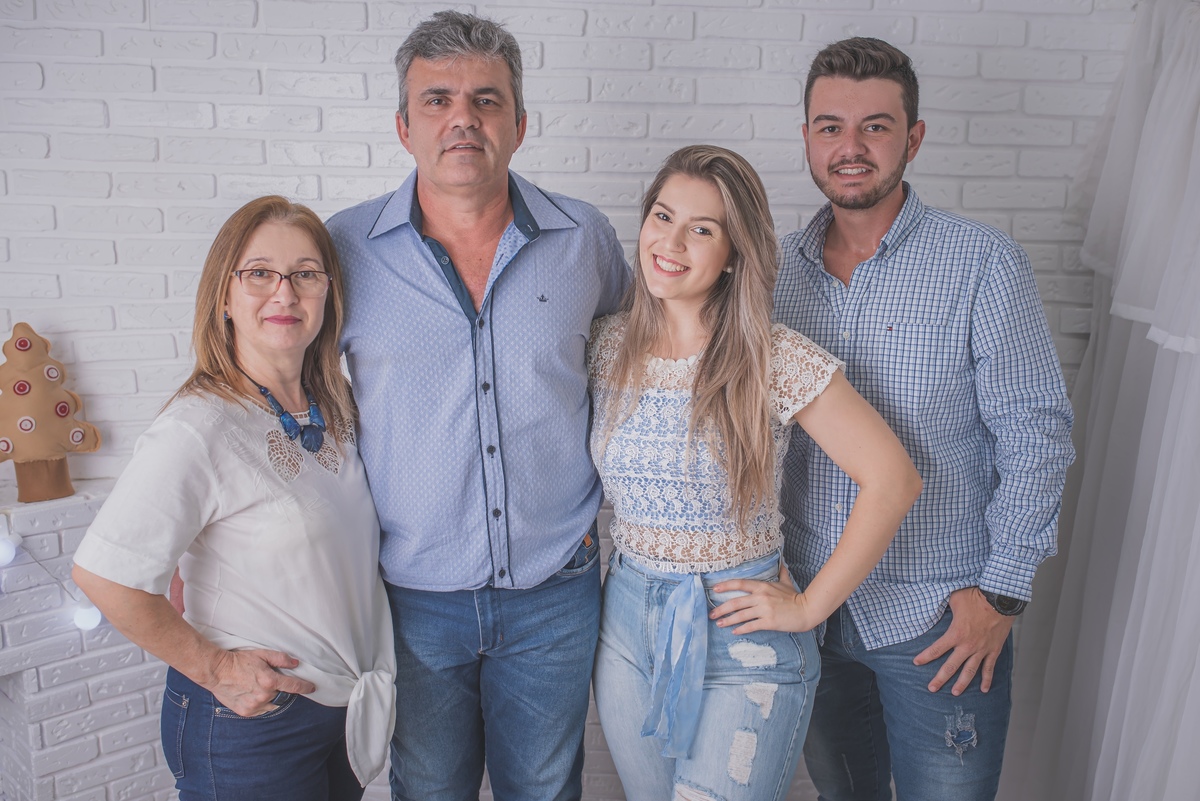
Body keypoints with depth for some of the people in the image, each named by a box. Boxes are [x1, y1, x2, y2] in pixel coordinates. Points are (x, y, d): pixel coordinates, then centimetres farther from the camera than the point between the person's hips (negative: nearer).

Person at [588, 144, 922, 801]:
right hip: (627, 622, 5)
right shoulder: (610, 344, -2)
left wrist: (809, 607, -12)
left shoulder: (777, 361, -16)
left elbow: (893, 480, -16)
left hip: (740, 633, -4)